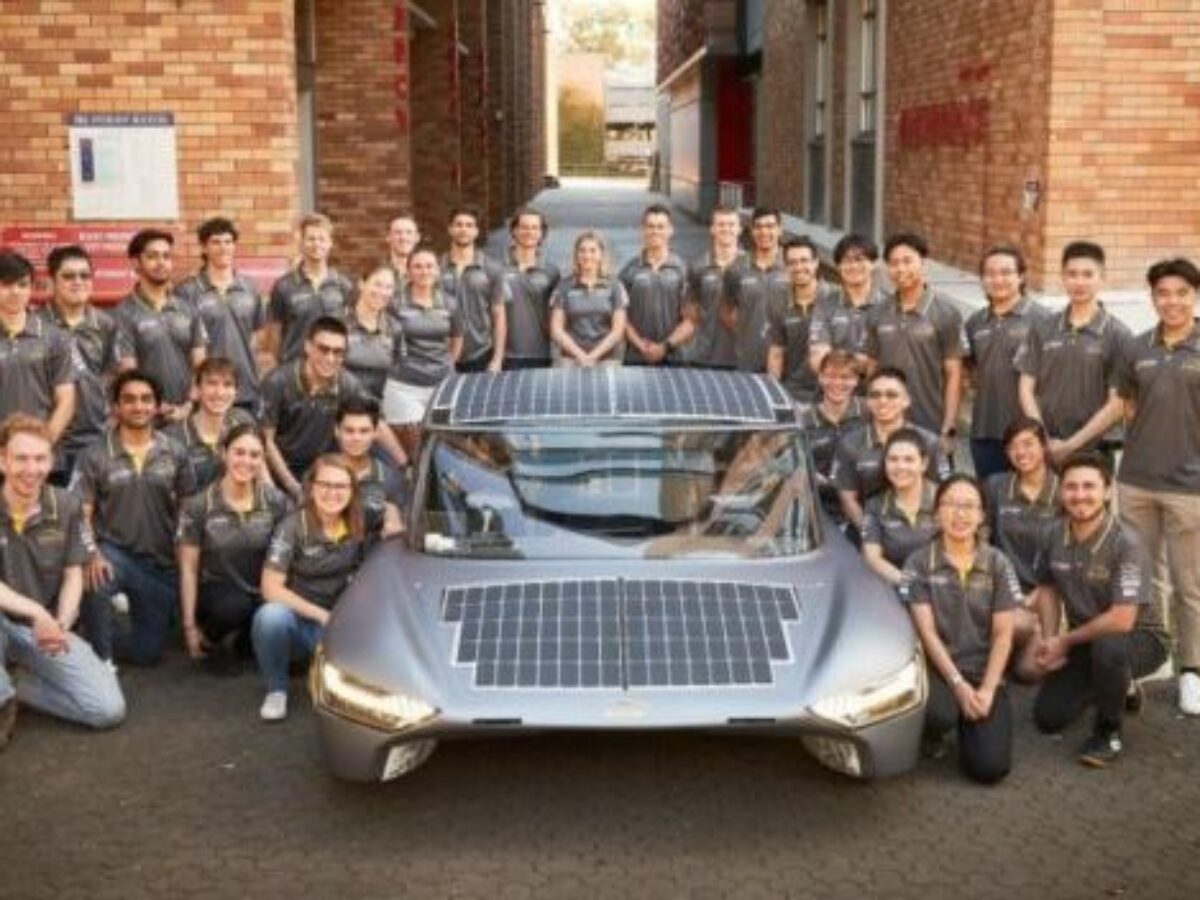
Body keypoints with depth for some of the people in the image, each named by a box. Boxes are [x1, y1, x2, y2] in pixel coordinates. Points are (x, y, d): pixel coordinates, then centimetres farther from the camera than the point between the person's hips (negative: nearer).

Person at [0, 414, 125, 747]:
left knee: (109, 709, -14)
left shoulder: (66, 506, -3)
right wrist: (35, 611, -32)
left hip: (48, 629, 3)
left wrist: (61, 624, -17)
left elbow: (73, 575, 2)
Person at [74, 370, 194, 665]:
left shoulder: (175, 453, 1)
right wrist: (91, 555, -25)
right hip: (114, 553, -3)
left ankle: (99, 642, 38)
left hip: (162, 563, 3)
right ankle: (99, 659, -14)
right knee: (93, 580, -39)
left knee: (148, 651, 6)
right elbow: (80, 514, -8)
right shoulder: (94, 456, -6)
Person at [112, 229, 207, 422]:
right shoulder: (124, 314, -4)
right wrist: (155, 410, -12)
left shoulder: (188, 310, 11)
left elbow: (200, 366, 9)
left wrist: (189, 405, -3)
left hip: (188, 415, 4)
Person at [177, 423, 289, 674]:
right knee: (235, 605, -36)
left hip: (262, 596, 3)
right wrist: (189, 626, -6)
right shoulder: (198, 505, -6)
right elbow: (188, 569, -4)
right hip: (216, 591, -3)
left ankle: (243, 637, 10)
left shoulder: (276, 502, 0)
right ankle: (212, 639, 0)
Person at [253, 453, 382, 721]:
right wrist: (321, 614, -22)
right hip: (298, 619, -2)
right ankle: (276, 689, -8)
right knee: (271, 616, -38)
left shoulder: (362, 523, -3)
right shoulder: (294, 525, -13)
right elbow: (271, 588, -17)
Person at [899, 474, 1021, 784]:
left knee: (990, 768, -16)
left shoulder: (997, 564, 3)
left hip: (984, 671, 1)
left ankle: (969, 722, 19)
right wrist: (958, 684, -16)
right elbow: (926, 631, -7)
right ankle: (934, 733, 3)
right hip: (939, 668, -1)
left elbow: (1002, 635, 0)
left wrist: (987, 690, -12)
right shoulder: (919, 563, -2)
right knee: (938, 714, -36)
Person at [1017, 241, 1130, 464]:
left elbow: (1117, 404, -6)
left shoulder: (1118, 335, -2)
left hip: (1091, 451, -2)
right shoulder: (1043, 330, 8)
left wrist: (1072, 444, -8)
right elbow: (1026, 388, 8)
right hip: (1042, 450, 3)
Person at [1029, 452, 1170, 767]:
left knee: (1107, 647, -40)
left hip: (1139, 638, -6)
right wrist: (1049, 638, -5)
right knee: (1047, 717, 0)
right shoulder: (1055, 537, -9)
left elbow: (1122, 620, -31)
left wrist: (1065, 641, -20)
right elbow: (1048, 587, 10)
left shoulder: (1126, 543, -27)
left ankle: (1109, 730, -12)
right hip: (1086, 641, 6)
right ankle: (1116, 688, 30)